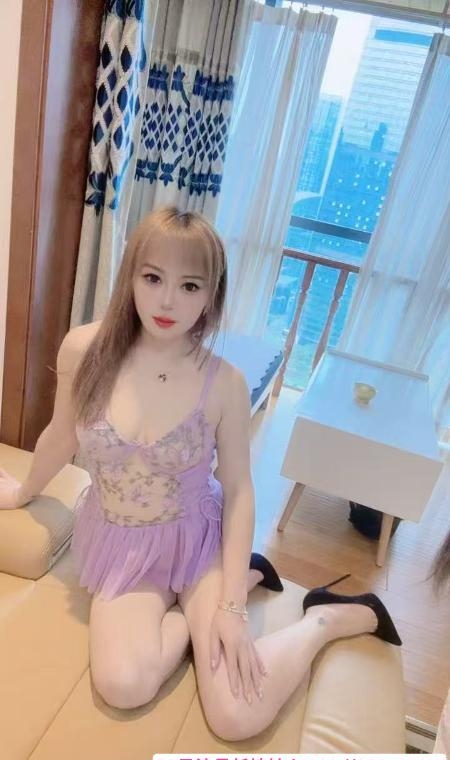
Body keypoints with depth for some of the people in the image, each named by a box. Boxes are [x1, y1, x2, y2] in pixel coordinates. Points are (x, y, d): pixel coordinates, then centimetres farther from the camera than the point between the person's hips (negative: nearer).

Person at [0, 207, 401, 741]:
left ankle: (326, 618, 15)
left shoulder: (224, 384, -19)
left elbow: (238, 491, -10)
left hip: (196, 537, -2)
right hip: (120, 542, 3)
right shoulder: (83, 349, -15)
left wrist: (231, 608, -13)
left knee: (239, 718, -13)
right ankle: (221, 593, 6)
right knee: (122, 686, -23)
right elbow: (61, 437, 4)